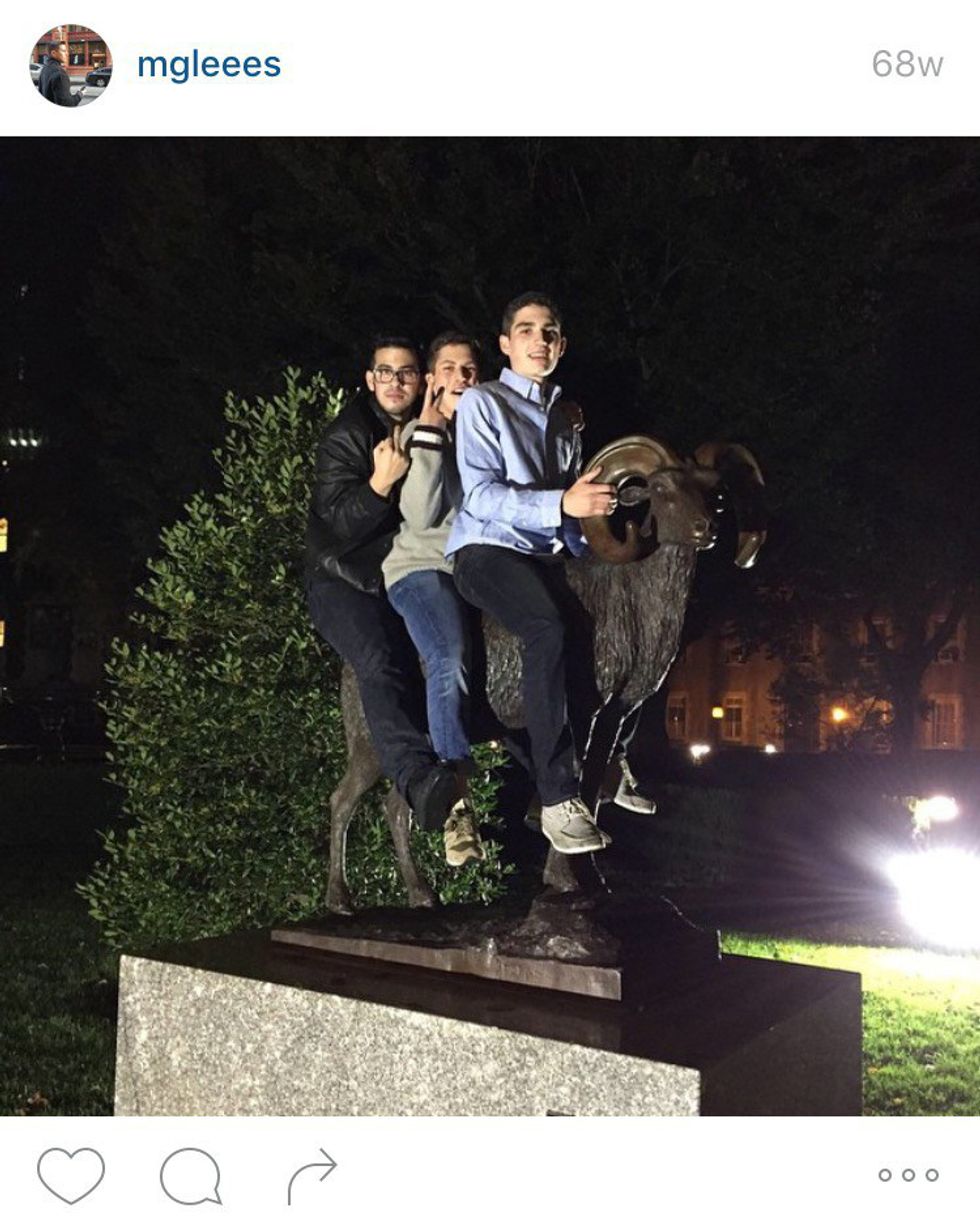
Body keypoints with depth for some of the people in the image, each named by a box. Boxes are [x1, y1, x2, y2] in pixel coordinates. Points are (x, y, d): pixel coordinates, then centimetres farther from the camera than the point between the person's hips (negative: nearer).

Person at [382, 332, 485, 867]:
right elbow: (421, 516, -9)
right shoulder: (418, 433, 6)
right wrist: (430, 436, -11)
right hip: (423, 566, -4)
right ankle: (457, 803, -29)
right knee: (450, 661, -32)